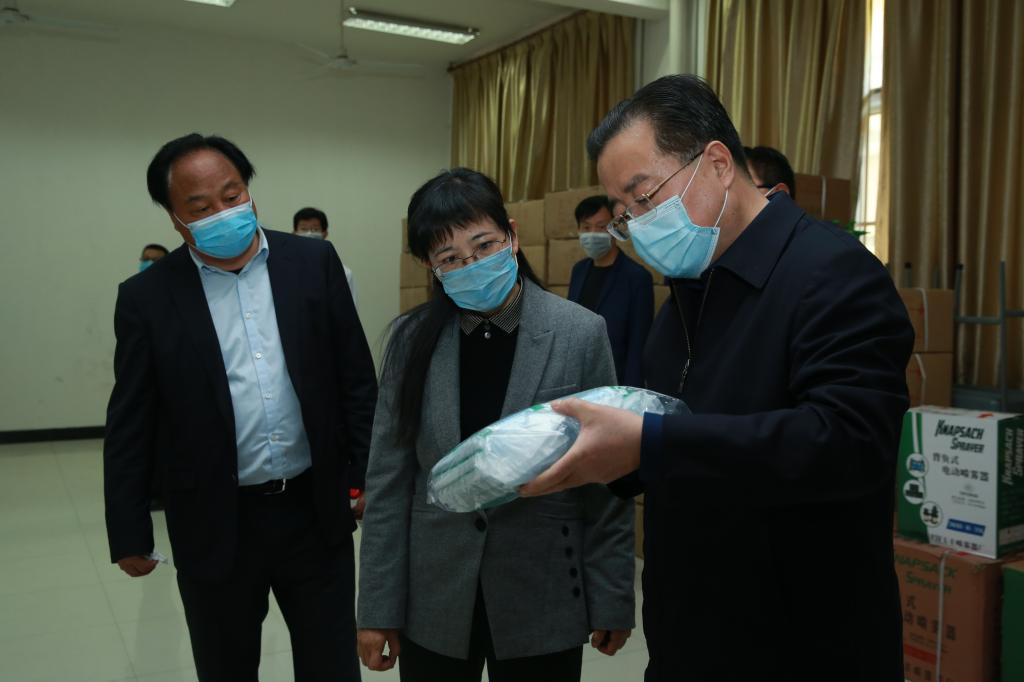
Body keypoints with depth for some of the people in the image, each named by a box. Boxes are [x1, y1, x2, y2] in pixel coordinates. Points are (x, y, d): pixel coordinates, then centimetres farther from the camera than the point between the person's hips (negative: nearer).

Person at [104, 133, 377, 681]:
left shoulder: (314, 263, -2)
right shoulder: (147, 297, -4)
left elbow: (356, 380, 2)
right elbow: (130, 426, -1)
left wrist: (366, 481, 1)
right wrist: (129, 534, 0)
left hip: (317, 512, 1)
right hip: (214, 526, 0)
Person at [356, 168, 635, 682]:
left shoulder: (581, 333, -10)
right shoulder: (412, 338, -4)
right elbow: (388, 477, -1)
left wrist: (612, 599, -2)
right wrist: (377, 607, 0)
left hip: (543, 599, -1)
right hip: (431, 602, 2)